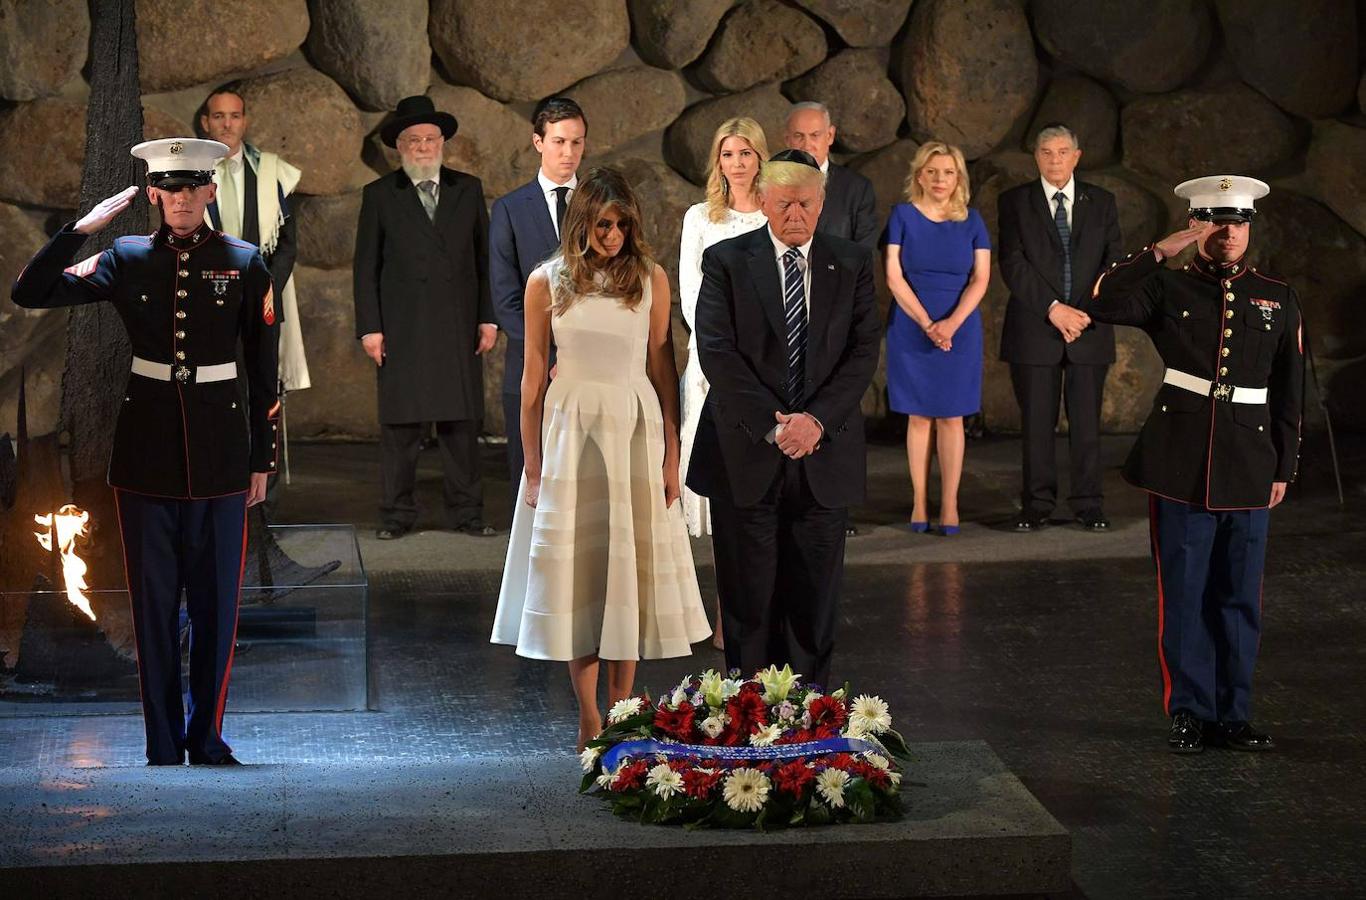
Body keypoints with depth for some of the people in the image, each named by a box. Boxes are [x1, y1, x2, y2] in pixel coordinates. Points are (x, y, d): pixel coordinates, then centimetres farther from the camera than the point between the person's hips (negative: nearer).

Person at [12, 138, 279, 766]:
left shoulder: (244, 265, 2)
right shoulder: (126, 260, 3)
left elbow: (263, 371, 4)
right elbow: (30, 292, -3)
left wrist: (261, 459, 3)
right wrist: (85, 226, -8)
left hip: (219, 449, 0)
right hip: (147, 450, 0)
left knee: (217, 598, 4)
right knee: (154, 601, 4)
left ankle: (206, 736, 16)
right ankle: (163, 742, 11)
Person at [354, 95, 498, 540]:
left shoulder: (468, 190, 11)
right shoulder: (379, 196, 6)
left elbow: (484, 258, 11)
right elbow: (366, 267, 4)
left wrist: (488, 318, 4)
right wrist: (369, 328, -3)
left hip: (458, 328, 2)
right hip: (402, 331, -1)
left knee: (462, 421, 3)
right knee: (400, 423, 0)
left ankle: (466, 512, 9)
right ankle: (397, 514, 6)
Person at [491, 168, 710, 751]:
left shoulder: (651, 280, 3)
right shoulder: (548, 283, 1)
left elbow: (663, 370, 3)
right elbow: (533, 378, 3)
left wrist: (671, 457, -1)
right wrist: (533, 465, 2)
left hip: (635, 430, 1)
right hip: (569, 432, 0)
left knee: (631, 569, 4)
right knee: (578, 571, 2)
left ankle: (621, 713, 15)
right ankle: (589, 720, 8)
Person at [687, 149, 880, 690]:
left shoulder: (852, 264, 6)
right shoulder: (726, 261, 0)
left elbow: (864, 351, 0)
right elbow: (716, 351, -8)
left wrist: (816, 419, -13)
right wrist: (772, 423, -16)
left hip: (825, 452, 2)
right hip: (745, 452, -2)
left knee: (816, 590, 6)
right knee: (748, 592, 3)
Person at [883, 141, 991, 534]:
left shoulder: (971, 221, 5)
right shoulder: (903, 215, 0)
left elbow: (980, 279, 0)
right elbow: (894, 276, -5)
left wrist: (952, 323, -14)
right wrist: (926, 324, -13)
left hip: (960, 332, 1)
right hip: (911, 330, -1)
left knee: (951, 417, 1)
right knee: (919, 417, 3)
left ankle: (950, 505, 3)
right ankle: (919, 503, 7)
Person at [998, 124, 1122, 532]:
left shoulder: (1102, 202, 10)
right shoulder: (1015, 202, 4)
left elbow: (1114, 263, 6)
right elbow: (1012, 264, -5)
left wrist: (1087, 312, -8)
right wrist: (1053, 308, -14)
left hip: (1089, 329, 1)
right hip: (1034, 329, -1)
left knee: (1087, 420, 2)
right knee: (1036, 422, 1)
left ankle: (1089, 505, 8)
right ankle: (1037, 505, 8)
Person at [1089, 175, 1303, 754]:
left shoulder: (1278, 299, 8)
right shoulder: (1168, 288, 2)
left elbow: (1289, 394, 10)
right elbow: (1102, 304, -16)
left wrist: (1283, 468, 6)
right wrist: (1160, 251, -13)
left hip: (1249, 469, 2)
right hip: (1180, 464, -2)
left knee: (1240, 596, 6)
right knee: (1185, 593, 2)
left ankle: (1234, 715, 16)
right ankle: (1190, 713, 12)